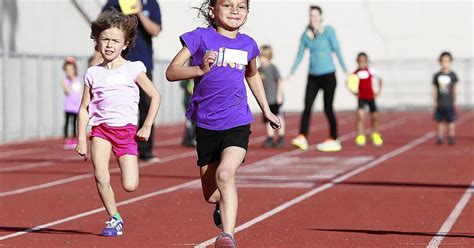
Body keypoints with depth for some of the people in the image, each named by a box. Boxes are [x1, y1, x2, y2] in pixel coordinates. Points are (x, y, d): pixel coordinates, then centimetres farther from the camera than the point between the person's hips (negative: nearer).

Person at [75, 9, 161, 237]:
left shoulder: (133, 70, 0)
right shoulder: (93, 74, 7)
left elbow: (155, 96, 4)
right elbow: (84, 108, 10)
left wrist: (147, 126, -2)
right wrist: (81, 138, 3)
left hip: (126, 130, -1)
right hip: (100, 128, 2)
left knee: (130, 186, -11)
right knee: (100, 177, -19)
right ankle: (114, 218, 0)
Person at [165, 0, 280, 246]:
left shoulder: (247, 44, 7)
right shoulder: (200, 37, -3)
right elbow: (171, 72, -7)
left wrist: (267, 110, 30)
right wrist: (200, 69, -23)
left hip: (237, 124, 0)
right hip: (206, 126, 0)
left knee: (225, 173, -27)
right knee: (211, 195, 9)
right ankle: (224, 204, 45)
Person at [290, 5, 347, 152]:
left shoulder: (328, 31, -4)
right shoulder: (305, 35, 6)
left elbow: (337, 50, -5)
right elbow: (299, 55, 10)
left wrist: (345, 70, -10)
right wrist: (291, 73, 4)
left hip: (328, 75, -4)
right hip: (313, 76, 4)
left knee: (328, 108, -2)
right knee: (307, 106, -8)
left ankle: (334, 140, 8)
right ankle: (302, 137, -13)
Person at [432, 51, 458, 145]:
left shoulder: (452, 75, -2)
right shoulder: (437, 75, 1)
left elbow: (455, 89, 4)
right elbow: (435, 90, 5)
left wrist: (455, 101, 1)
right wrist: (434, 101, 2)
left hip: (450, 103, -1)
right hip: (439, 104, 1)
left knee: (451, 121, 1)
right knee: (440, 121, 6)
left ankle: (451, 137, 10)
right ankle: (440, 137, 14)